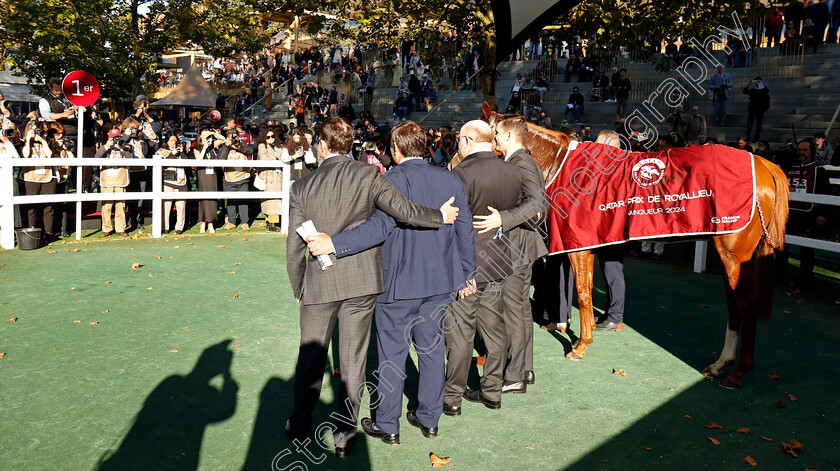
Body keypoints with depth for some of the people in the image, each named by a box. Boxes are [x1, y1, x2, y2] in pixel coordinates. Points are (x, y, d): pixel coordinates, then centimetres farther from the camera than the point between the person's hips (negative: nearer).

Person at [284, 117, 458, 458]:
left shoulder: (301, 187, -2)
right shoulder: (368, 175, -6)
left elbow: (294, 248, 0)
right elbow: (403, 210, -12)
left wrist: (298, 289, 13)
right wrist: (441, 216, 6)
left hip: (319, 283, 1)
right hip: (362, 281, -1)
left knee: (310, 356, 17)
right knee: (353, 360, 10)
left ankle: (299, 425, 33)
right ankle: (344, 435, 19)